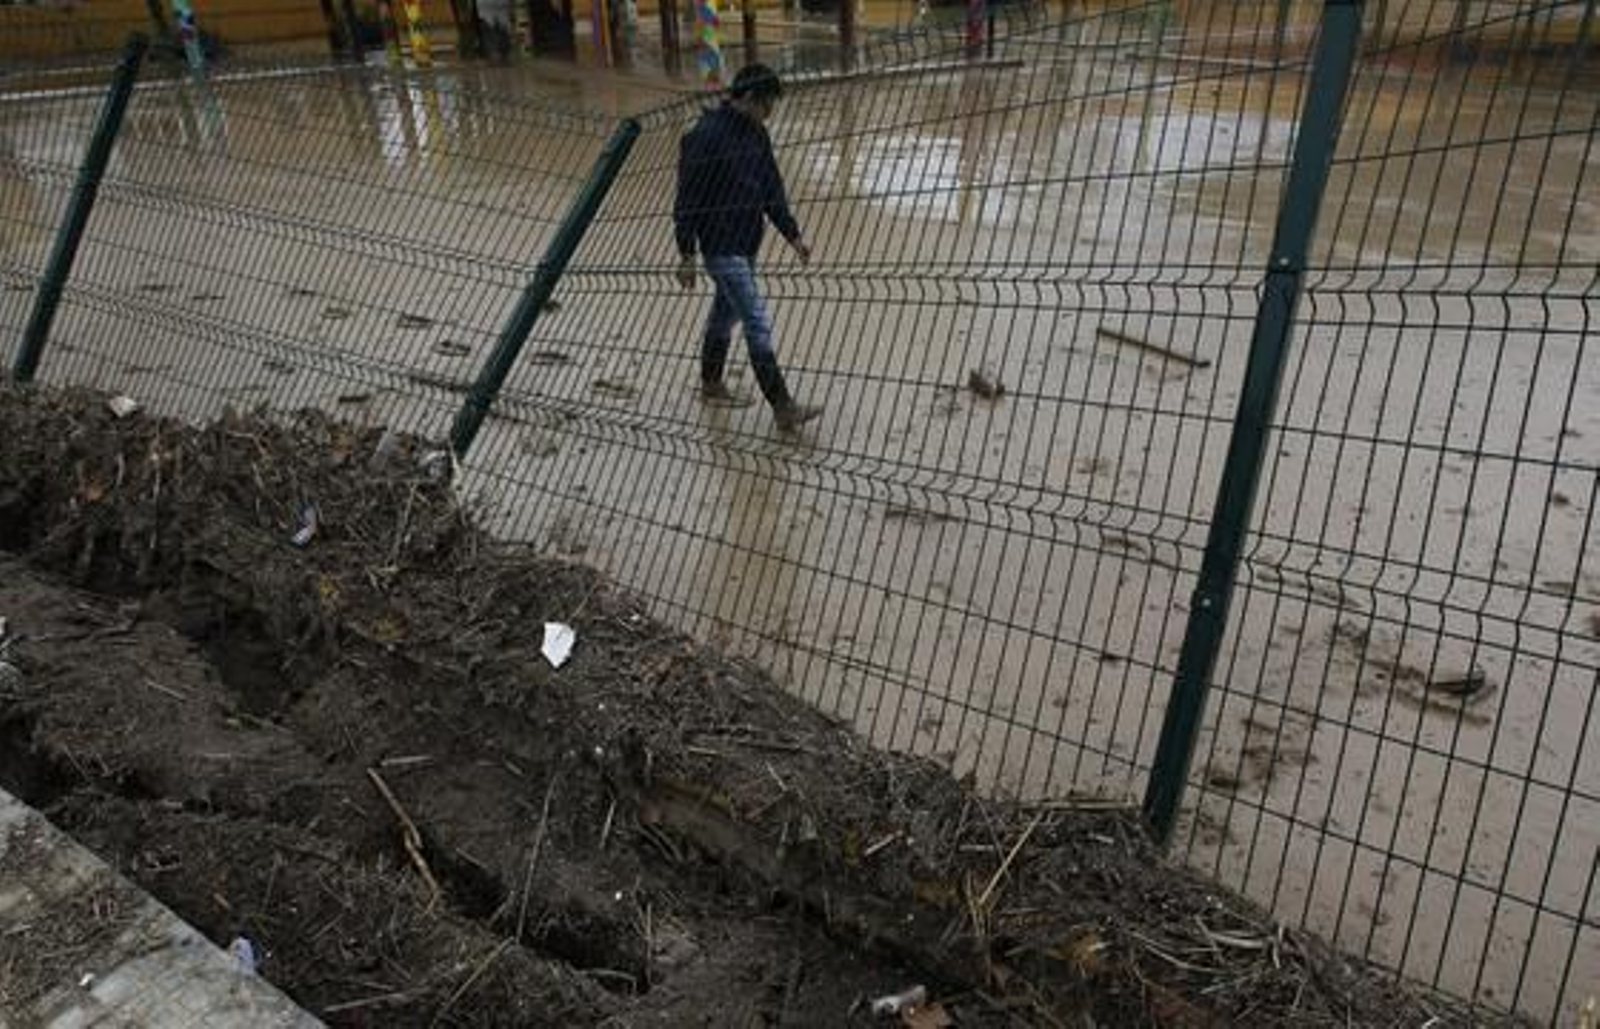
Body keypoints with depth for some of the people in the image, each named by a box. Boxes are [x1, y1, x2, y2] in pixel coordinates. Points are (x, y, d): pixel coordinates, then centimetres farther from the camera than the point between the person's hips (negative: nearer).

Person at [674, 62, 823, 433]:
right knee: (758, 323, -10)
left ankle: (711, 384, 38)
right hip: (721, 248, -9)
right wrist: (687, 255, -15)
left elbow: (772, 188, 15)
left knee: (726, 313, 21)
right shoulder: (706, 137, -18)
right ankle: (783, 409, -8)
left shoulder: (756, 134, 7)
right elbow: (688, 198, -16)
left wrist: (792, 234, 10)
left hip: (748, 245, 9)